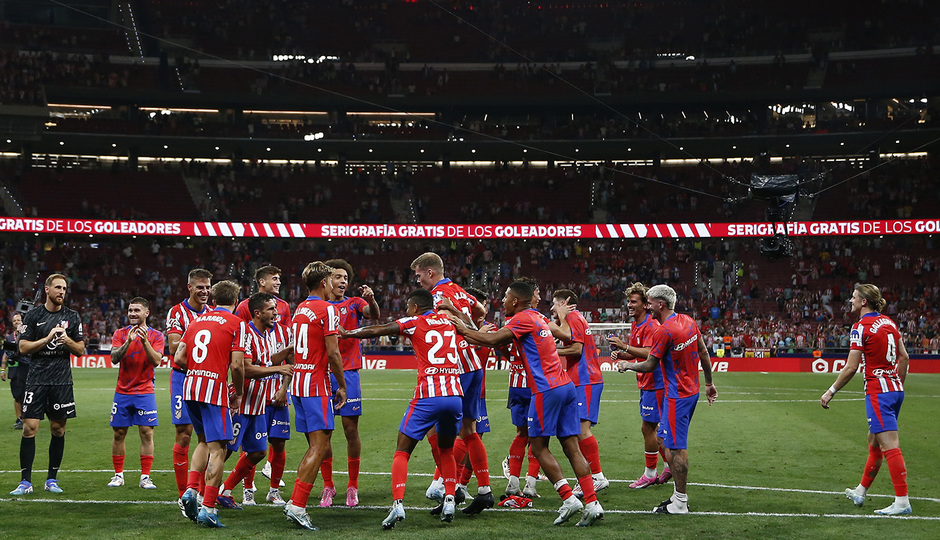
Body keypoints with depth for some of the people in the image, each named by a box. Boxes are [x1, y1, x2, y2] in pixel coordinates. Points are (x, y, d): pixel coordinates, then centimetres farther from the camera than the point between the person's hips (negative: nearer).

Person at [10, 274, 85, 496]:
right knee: (29, 428, -7)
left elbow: (80, 349, 9)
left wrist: (67, 340, -11)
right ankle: (25, 482, -1)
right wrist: (47, 338, -14)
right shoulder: (33, 315, 2)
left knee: (58, 430, 4)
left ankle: (52, 479, 15)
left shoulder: (72, 317, 7)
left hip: (62, 381, 2)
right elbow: (23, 347, -2)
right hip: (37, 380, -2)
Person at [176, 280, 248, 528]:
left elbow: (179, 359, 10)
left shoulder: (197, 320, 15)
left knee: (204, 441, 23)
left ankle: (190, 489, 8)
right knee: (217, 450, -2)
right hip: (215, 390, -6)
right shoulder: (237, 324, -2)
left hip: (190, 387, 6)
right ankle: (208, 508, -6)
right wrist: (238, 393, 4)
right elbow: (236, 365, -10)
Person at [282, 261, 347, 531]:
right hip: (317, 385, -8)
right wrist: (342, 386, -5)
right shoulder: (327, 309, -10)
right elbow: (332, 353, -14)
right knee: (319, 448, -8)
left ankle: (294, 502, 9)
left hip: (298, 383, 8)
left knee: (316, 448, 13)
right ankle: (297, 505, -14)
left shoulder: (299, 309, 15)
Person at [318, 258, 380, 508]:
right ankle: (328, 486, 12)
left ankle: (352, 487, 7)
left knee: (351, 429, -2)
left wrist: (371, 299, -34)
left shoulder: (354, 304, 7)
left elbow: (375, 314, -13)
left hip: (348, 373, -2)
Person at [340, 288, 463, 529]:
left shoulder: (414, 322, 6)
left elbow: (375, 331, 6)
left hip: (428, 395, -5)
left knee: (402, 452, 3)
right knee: (446, 450, 25)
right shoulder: (448, 322, 19)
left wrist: (346, 333, 19)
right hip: (455, 394, 5)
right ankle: (450, 501, 14)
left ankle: (398, 504, -13)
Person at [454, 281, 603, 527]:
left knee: (539, 447, 0)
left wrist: (464, 331, -1)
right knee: (572, 448, 5)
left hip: (546, 389, -8)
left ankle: (569, 499, -7)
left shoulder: (523, 318, -6)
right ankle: (592, 504, -1)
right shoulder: (536, 317, 21)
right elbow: (499, 341, 22)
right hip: (566, 385, 8)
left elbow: (492, 339, -16)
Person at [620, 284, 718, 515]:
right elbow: (703, 353, 13)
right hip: (691, 390, 10)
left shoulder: (664, 331, -20)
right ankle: (679, 494, 20)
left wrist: (628, 365, 7)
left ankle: (680, 503, 2)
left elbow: (649, 366, -12)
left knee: (677, 447, -4)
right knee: (665, 438, 16)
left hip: (677, 395, -10)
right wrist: (709, 383, 22)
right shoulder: (688, 321, 7)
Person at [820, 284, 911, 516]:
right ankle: (860, 492, 30)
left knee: (889, 445, -11)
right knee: (874, 441, 18)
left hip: (878, 391, -9)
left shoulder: (861, 327, -12)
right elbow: (904, 357, 14)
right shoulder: (889, 322, 11)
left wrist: (831, 391, -5)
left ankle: (902, 501, -14)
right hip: (895, 388, 9)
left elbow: (851, 368, -13)